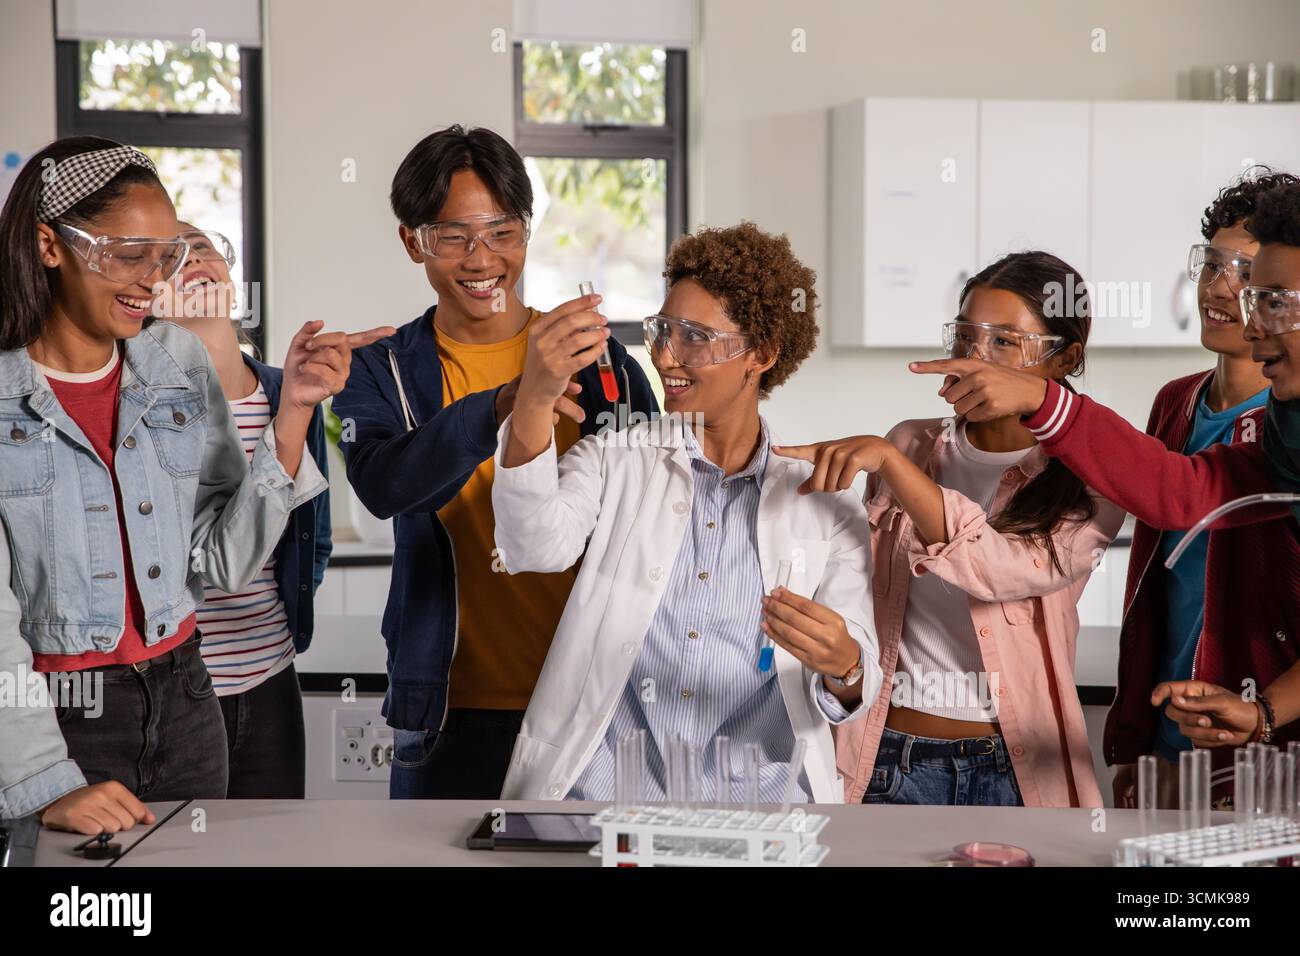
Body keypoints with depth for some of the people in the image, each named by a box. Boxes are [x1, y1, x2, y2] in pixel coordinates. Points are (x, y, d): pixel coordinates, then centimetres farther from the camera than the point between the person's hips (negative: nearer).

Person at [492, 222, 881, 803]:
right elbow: (537, 549, -9)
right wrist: (535, 400, -24)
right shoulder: (615, 460, 11)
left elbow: (856, 688, 3)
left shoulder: (826, 510, 10)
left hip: (759, 793, 2)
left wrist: (843, 663, -21)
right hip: (604, 788, -1)